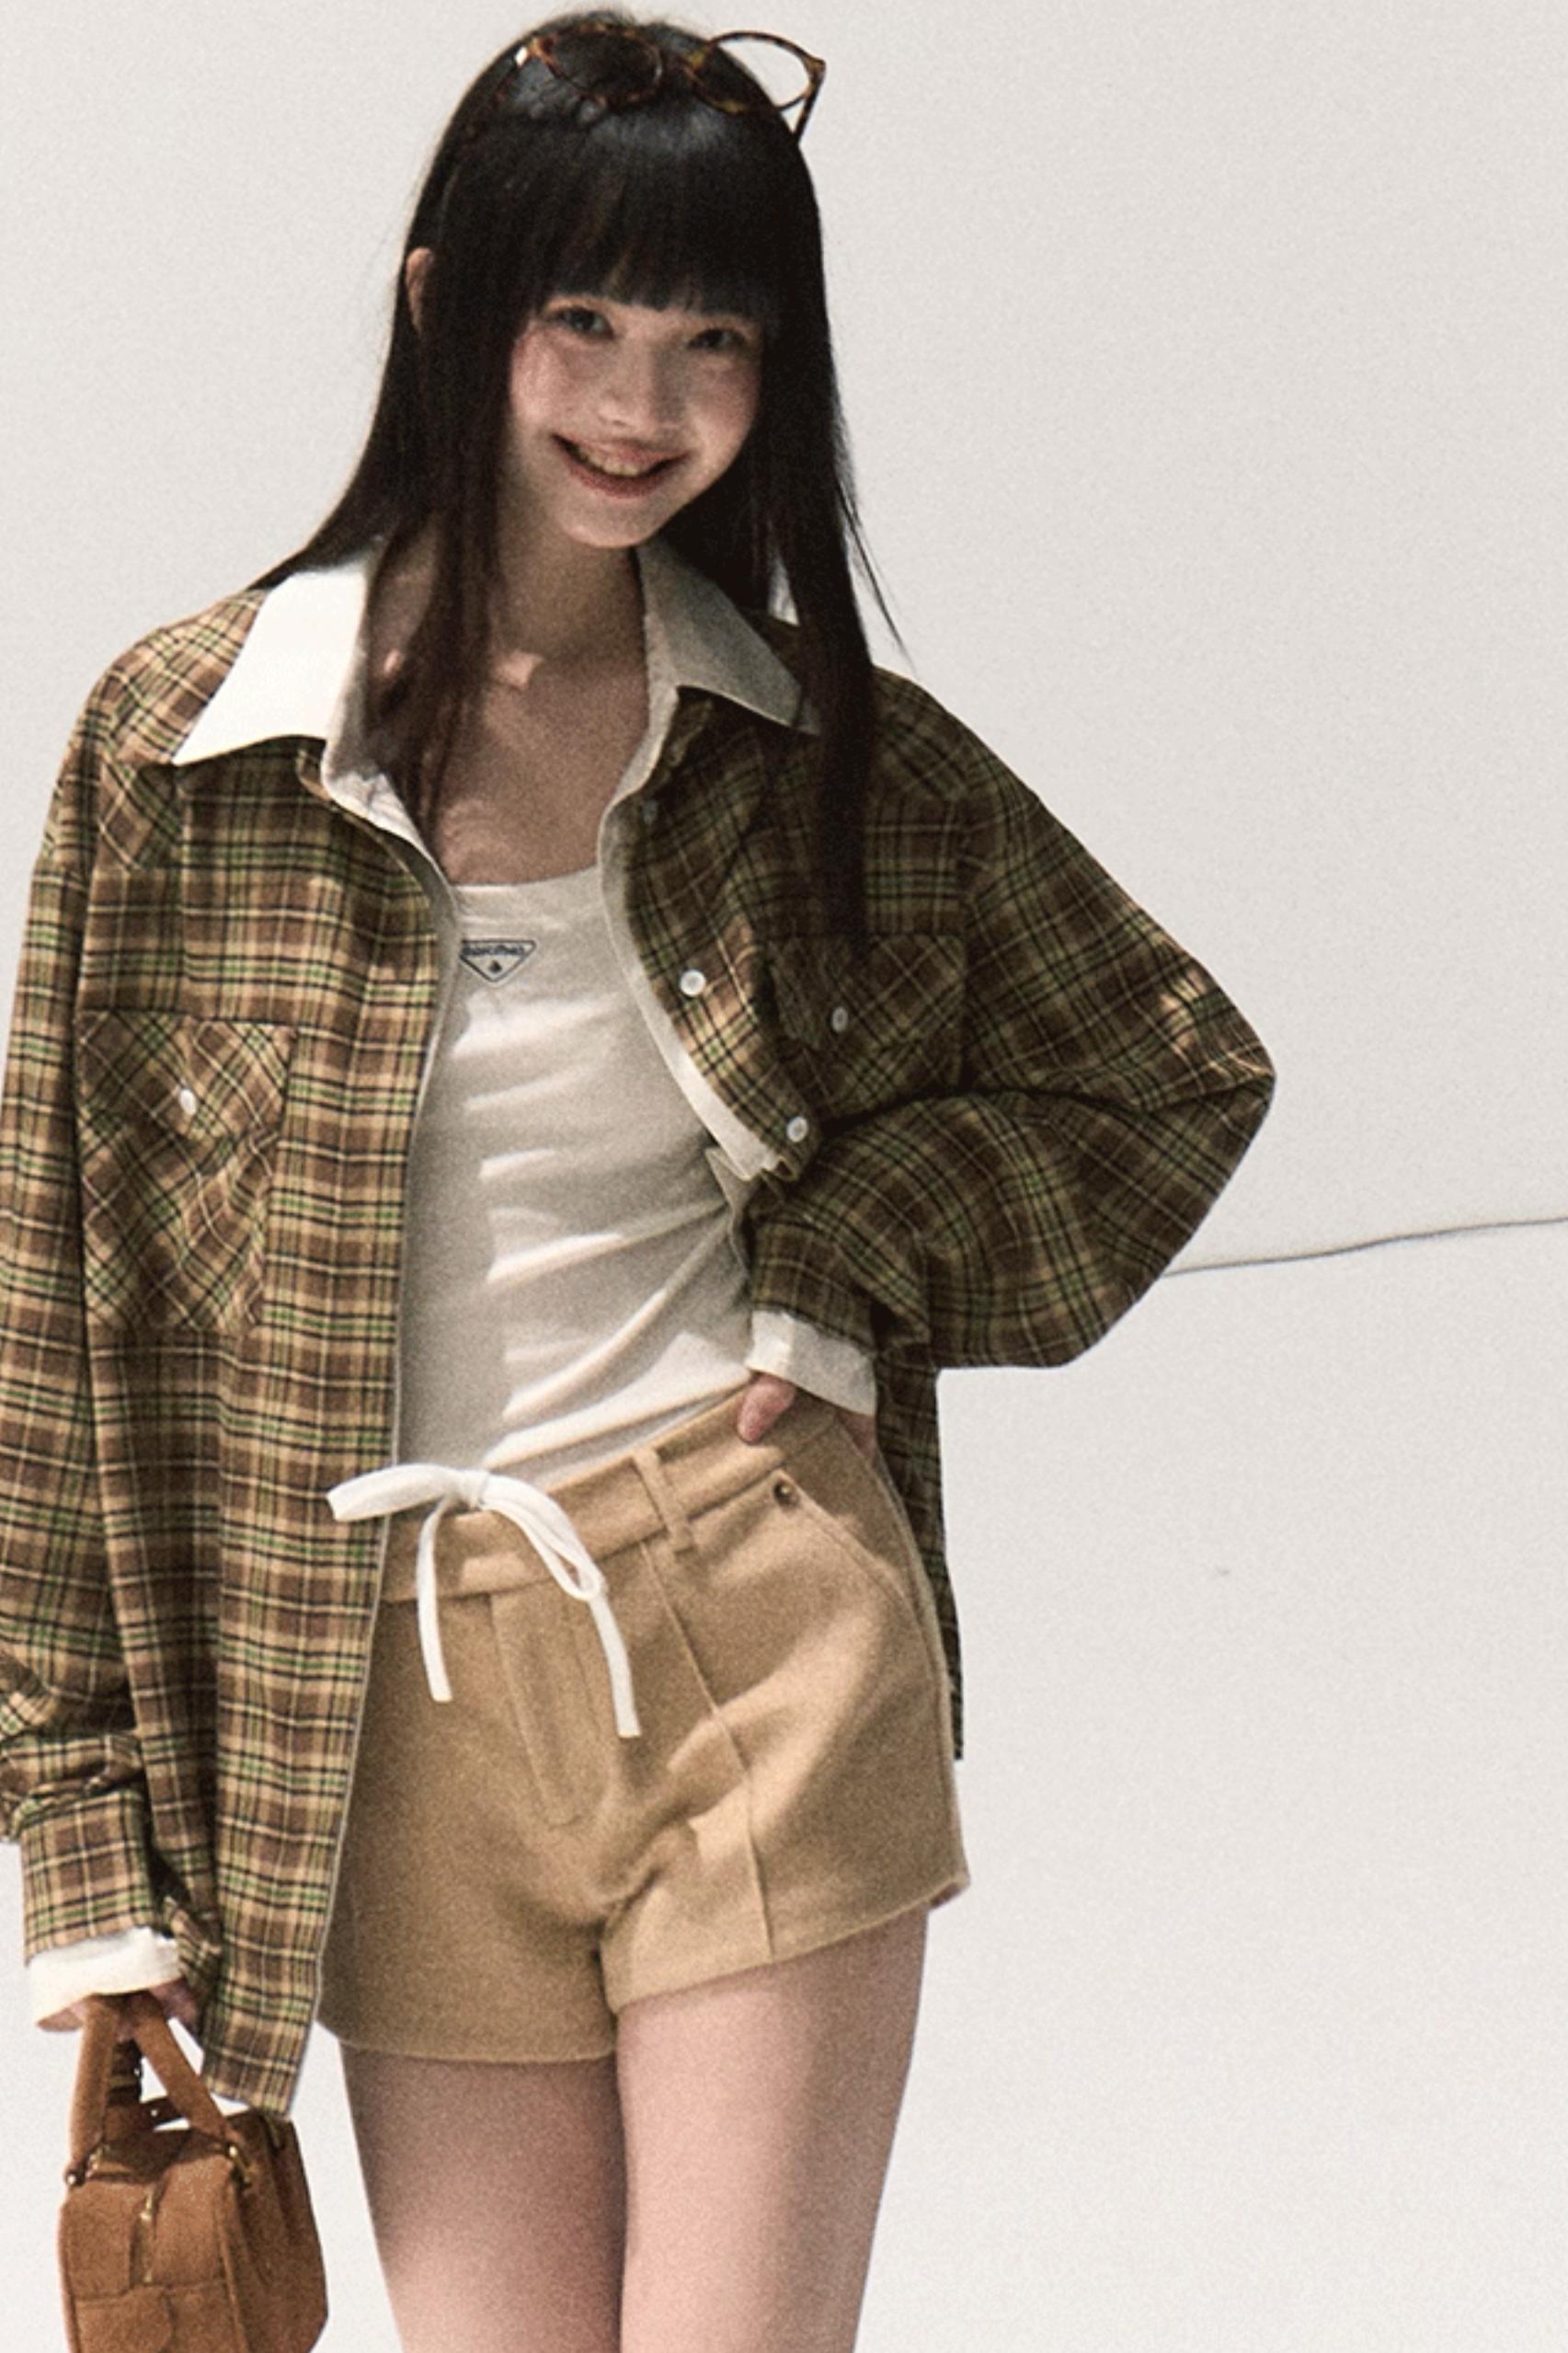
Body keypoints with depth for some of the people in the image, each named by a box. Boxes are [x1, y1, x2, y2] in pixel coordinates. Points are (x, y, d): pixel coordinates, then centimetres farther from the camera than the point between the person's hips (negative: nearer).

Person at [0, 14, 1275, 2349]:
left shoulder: (837, 751, 5)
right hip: (397, 1707, 0)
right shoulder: (190, 736, 0)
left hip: (773, 1648, 0)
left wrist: (850, 1268, 0)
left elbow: (1176, 1075, 17)